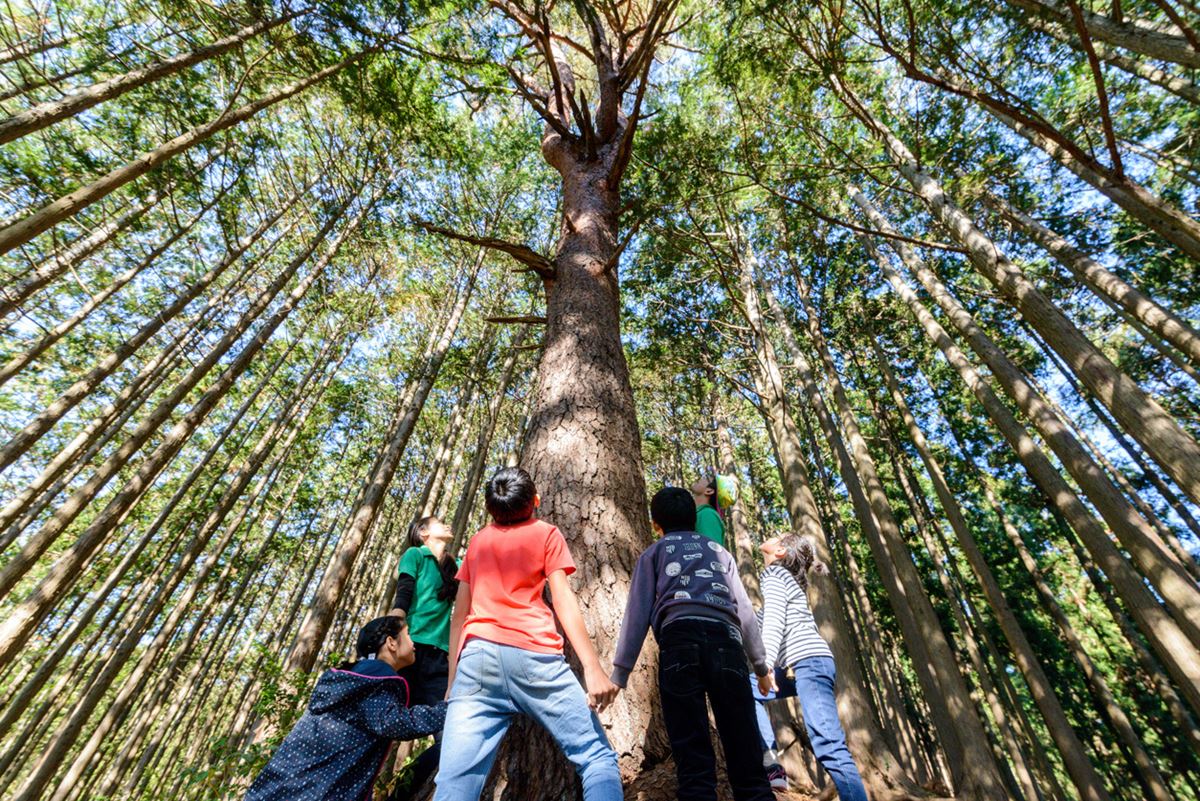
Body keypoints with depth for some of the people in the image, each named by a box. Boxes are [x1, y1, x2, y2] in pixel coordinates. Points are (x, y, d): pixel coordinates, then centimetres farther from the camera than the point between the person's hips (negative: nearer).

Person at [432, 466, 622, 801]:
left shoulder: (477, 541, 22)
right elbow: (563, 602, -1)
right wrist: (594, 668, -5)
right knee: (597, 757, 7)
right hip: (533, 655, -3)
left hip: (477, 657, 4)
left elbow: (459, 616, 20)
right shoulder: (546, 533, 10)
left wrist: (452, 681, 25)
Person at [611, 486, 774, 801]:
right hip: (726, 638, 3)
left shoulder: (652, 554, 22)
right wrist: (761, 665, 33)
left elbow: (637, 613, 12)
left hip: (680, 636, -2)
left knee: (693, 757, -2)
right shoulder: (719, 551, 30)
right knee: (745, 753, 4)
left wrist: (619, 673, 9)